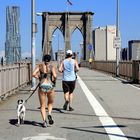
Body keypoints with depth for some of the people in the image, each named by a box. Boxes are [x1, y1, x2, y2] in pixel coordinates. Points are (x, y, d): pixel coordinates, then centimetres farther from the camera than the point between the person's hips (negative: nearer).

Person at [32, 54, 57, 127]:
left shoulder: (40, 66, 5)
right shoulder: (52, 67, 2)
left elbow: (33, 74, -6)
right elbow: (55, 76, -13)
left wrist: (39, 77, 12)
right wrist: (54, 81, 7)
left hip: (42, 86, 0)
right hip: (50, 86, 0)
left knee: (42, 106, 9)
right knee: (50, 103, 24)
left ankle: (44, 120, -6)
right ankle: (49, 114, -2)